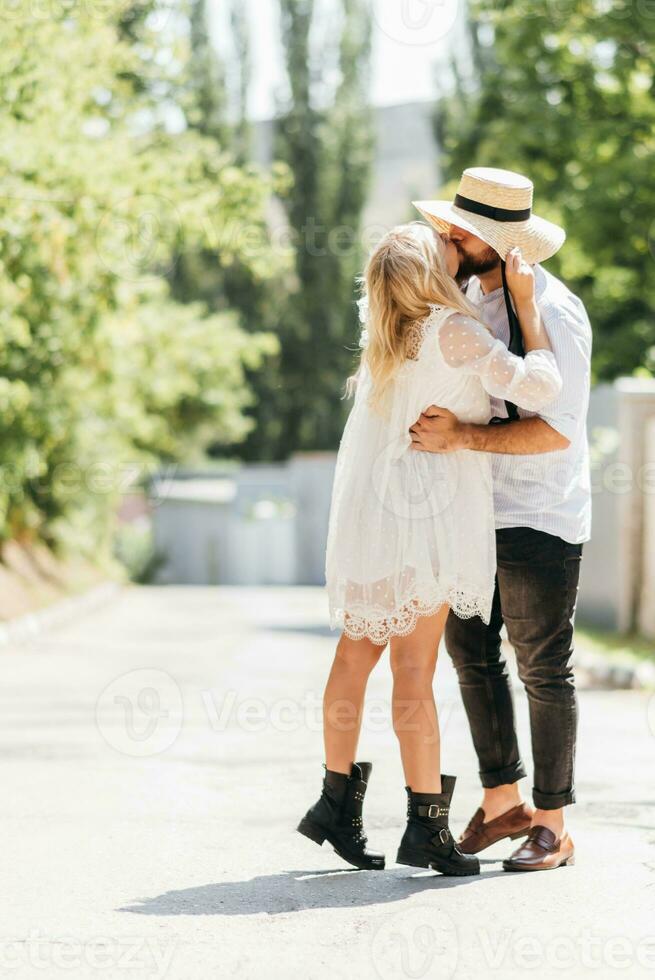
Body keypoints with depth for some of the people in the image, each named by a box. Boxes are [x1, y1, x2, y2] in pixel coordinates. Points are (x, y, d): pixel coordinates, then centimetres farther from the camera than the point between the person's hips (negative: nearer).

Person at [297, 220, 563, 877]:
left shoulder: (385, 327, 11)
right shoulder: (453, 331, -13)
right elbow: (538, 388, -17)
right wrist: (525, 304, -6)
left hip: (364, 510, 8)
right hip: (423, 510, -8)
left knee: (356, 653, 12)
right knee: (414, 671, -5)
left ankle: (338, 800, 19)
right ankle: (426, 825, -1)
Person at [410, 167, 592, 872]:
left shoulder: (552, 312, -18)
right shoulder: (474, 293, 9)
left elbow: (558, 430, -23)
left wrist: (461, 438, -29)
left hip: (539, 521, -8)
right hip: (476, 511, 8)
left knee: (543, 669, 0)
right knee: (470, 651, 10)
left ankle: (552, 826, 10)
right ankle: (501, 802, 22)